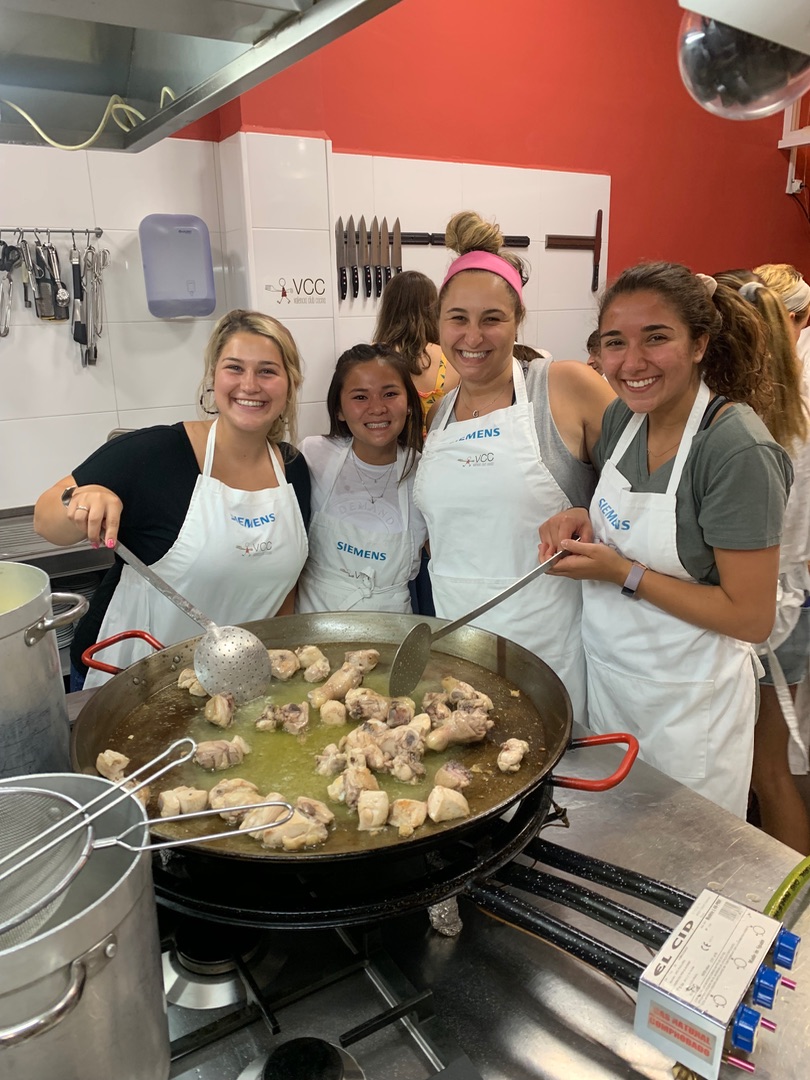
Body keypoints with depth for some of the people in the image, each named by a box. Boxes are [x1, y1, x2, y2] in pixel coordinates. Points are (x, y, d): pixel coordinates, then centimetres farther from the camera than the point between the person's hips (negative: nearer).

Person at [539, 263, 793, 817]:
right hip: (608, 677, 7)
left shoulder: (738, 451, -25)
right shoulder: (624, 416, -4)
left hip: (689, 703, -6)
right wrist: (582, 519, -8)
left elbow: (751, 618, -22)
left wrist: (624, 573, -23)